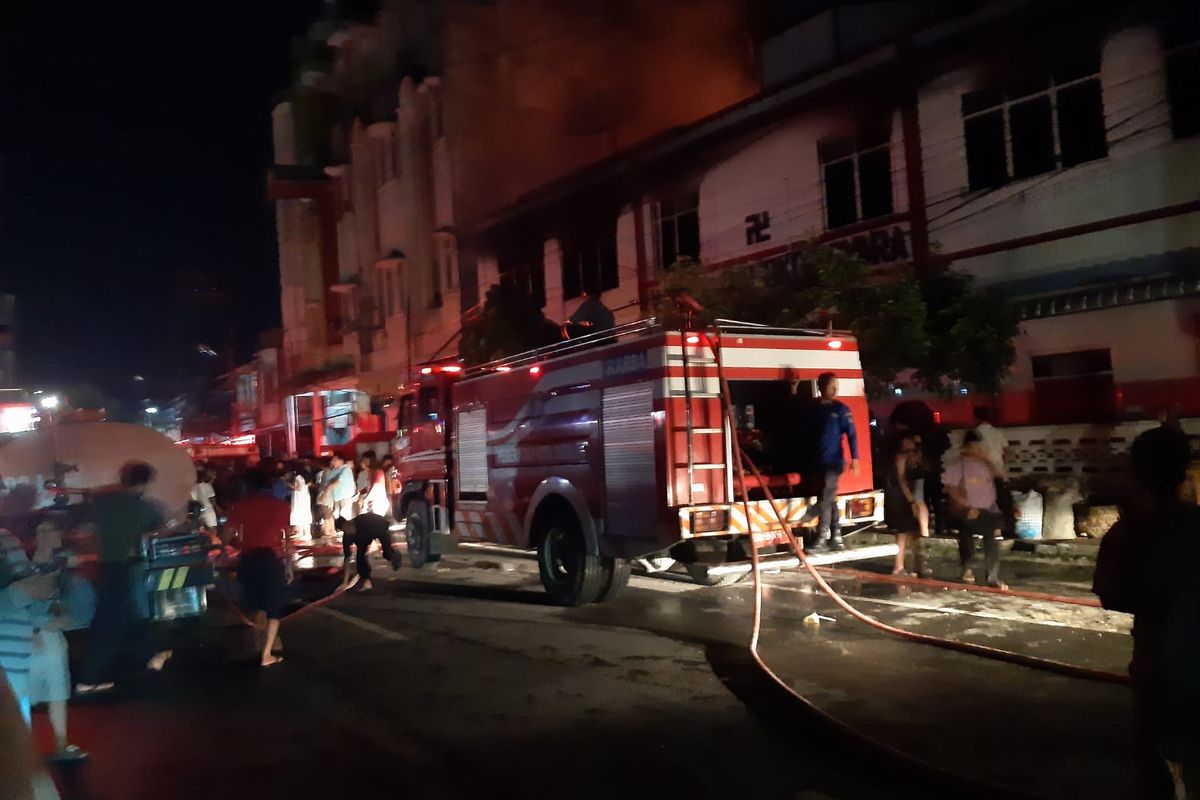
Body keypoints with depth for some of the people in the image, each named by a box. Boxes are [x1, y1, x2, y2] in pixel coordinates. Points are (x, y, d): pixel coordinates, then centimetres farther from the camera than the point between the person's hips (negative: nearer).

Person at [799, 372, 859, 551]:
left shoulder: (841, 409, -3)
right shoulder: (812, 409, 7)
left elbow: (851, 434, -6)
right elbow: (807, 434, 11)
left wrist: (854, 458, -15)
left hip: (833, 462, -4)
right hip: (816, 462, 4)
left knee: (825, 499, -8)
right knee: (829, 500, 9)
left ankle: (822, 538, -5)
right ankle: (835, 537, 15)